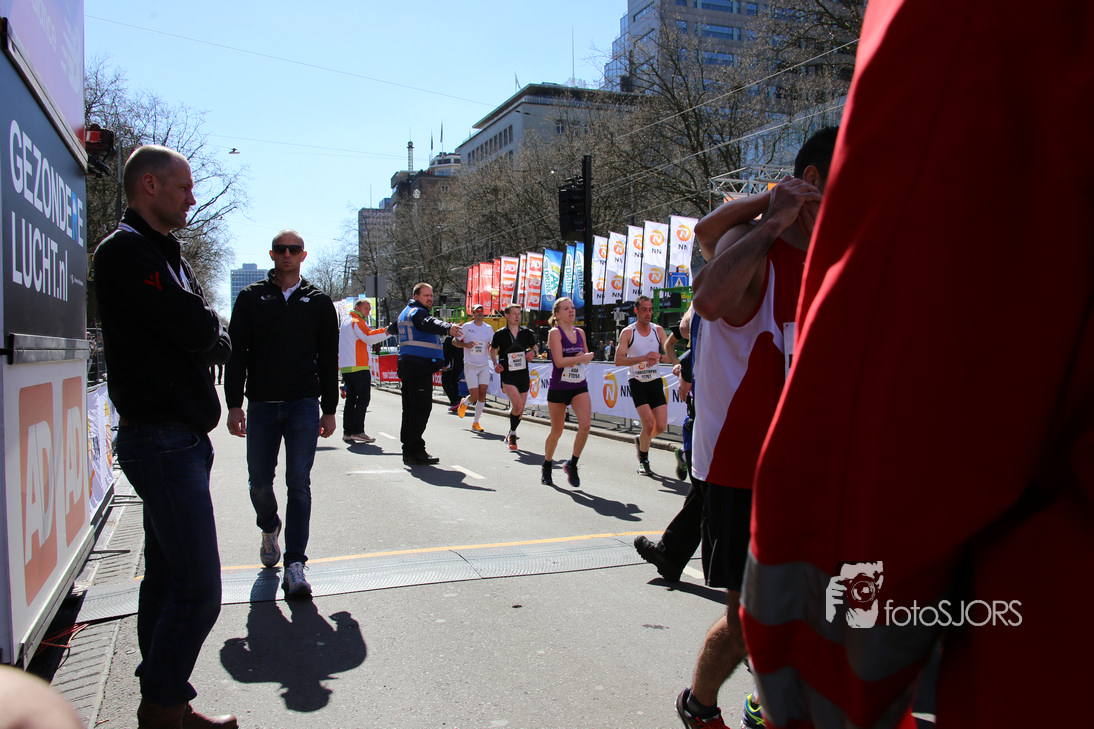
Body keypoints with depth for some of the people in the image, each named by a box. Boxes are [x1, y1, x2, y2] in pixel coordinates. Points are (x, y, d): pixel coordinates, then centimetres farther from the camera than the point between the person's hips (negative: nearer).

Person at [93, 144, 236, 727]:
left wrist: (205, 337, -5)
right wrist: (209, 329, 0)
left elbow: (212, 342, 15)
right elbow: (196, 330, -19)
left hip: (182, 437, 10)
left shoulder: (164, 253, 20)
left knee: (167, 578, 15)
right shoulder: (124, 250, -11)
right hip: (162, 440, -10)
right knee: (197, 590, -8)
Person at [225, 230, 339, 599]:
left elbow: (328, 358, 9)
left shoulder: (318, 301, 9)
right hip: (261, 404, 1)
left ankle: (295, 565, -4)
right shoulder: (251, 298, 8)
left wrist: (329, 410, 5)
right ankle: (269, 529, 39)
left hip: (303, 404, -1)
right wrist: (234, 405, -3)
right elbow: (237, 353, 5)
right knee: (259, 482, 8)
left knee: (299, 484, -5)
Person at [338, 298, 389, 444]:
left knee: (351, 399, 10)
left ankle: (347, 432, 9)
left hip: (345, 368, 10)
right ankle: (357, 431, -12)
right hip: (359, 367, -10)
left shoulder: (346, 322, 24)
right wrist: (388, 331, -20)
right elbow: (369, 337, -19)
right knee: (363, 398, -8)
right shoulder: (357, 322, -6)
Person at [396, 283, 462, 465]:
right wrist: (447, 328, -52)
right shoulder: (417, 312, -11)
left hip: (408, 365, 11)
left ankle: (408, 450, 22)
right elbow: (430, 323, -34)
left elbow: (396, 328, 44)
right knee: (422, 407, -12)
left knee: (410, 408, 15)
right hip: (419, 367, -11)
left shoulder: (406, 312, 22)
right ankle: (415, 452, -15)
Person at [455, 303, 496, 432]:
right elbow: (455, 341, 4)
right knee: (474, 396, -9)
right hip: (470, 365, -3)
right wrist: (465, 345, -15)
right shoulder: (466, 327, 0)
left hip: (484, 365, 3)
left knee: (482, 395, -5)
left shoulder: (489, 328, 9)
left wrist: (491, 346, -5)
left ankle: (476, 423, 8)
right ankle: (464, 403, 28)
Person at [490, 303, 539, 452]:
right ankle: (512, 434, 2)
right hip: (507, 374, -4)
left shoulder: (526, 332, 5)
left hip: (523, 375, 4)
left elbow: (535, 346, 20)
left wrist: (533, 352, -3)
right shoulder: (500, 334, -1)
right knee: (517, 405, -21)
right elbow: (493, 349, 13)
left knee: (520, 411, 8)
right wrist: (495, 364, -2)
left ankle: (510, 436, 31)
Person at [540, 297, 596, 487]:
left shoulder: (580, 332, 9)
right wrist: (583, 357, -12)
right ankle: (547, 467, 29)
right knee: (557, 430, 7)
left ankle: (572, 464, 3)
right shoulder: (555, 333, -9)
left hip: (579, 386, 4)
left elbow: (587, 357, 18)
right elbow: (559, 361, -19)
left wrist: (585, 358, -6)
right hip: (558, 387, -4)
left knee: (586, 424, -16)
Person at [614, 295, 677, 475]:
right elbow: (618, 360, -14)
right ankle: (643, 460, 10)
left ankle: (640, 440, 31)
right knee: (649, 425, -14)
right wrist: (644, 357, -25)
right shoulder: (627, 332, -6)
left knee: (661, 426, -2)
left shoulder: (658, 330, 4)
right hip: (637, 383, -4)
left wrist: (659, 356, -23)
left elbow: (669, 353, 1)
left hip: (655, 381, 4)